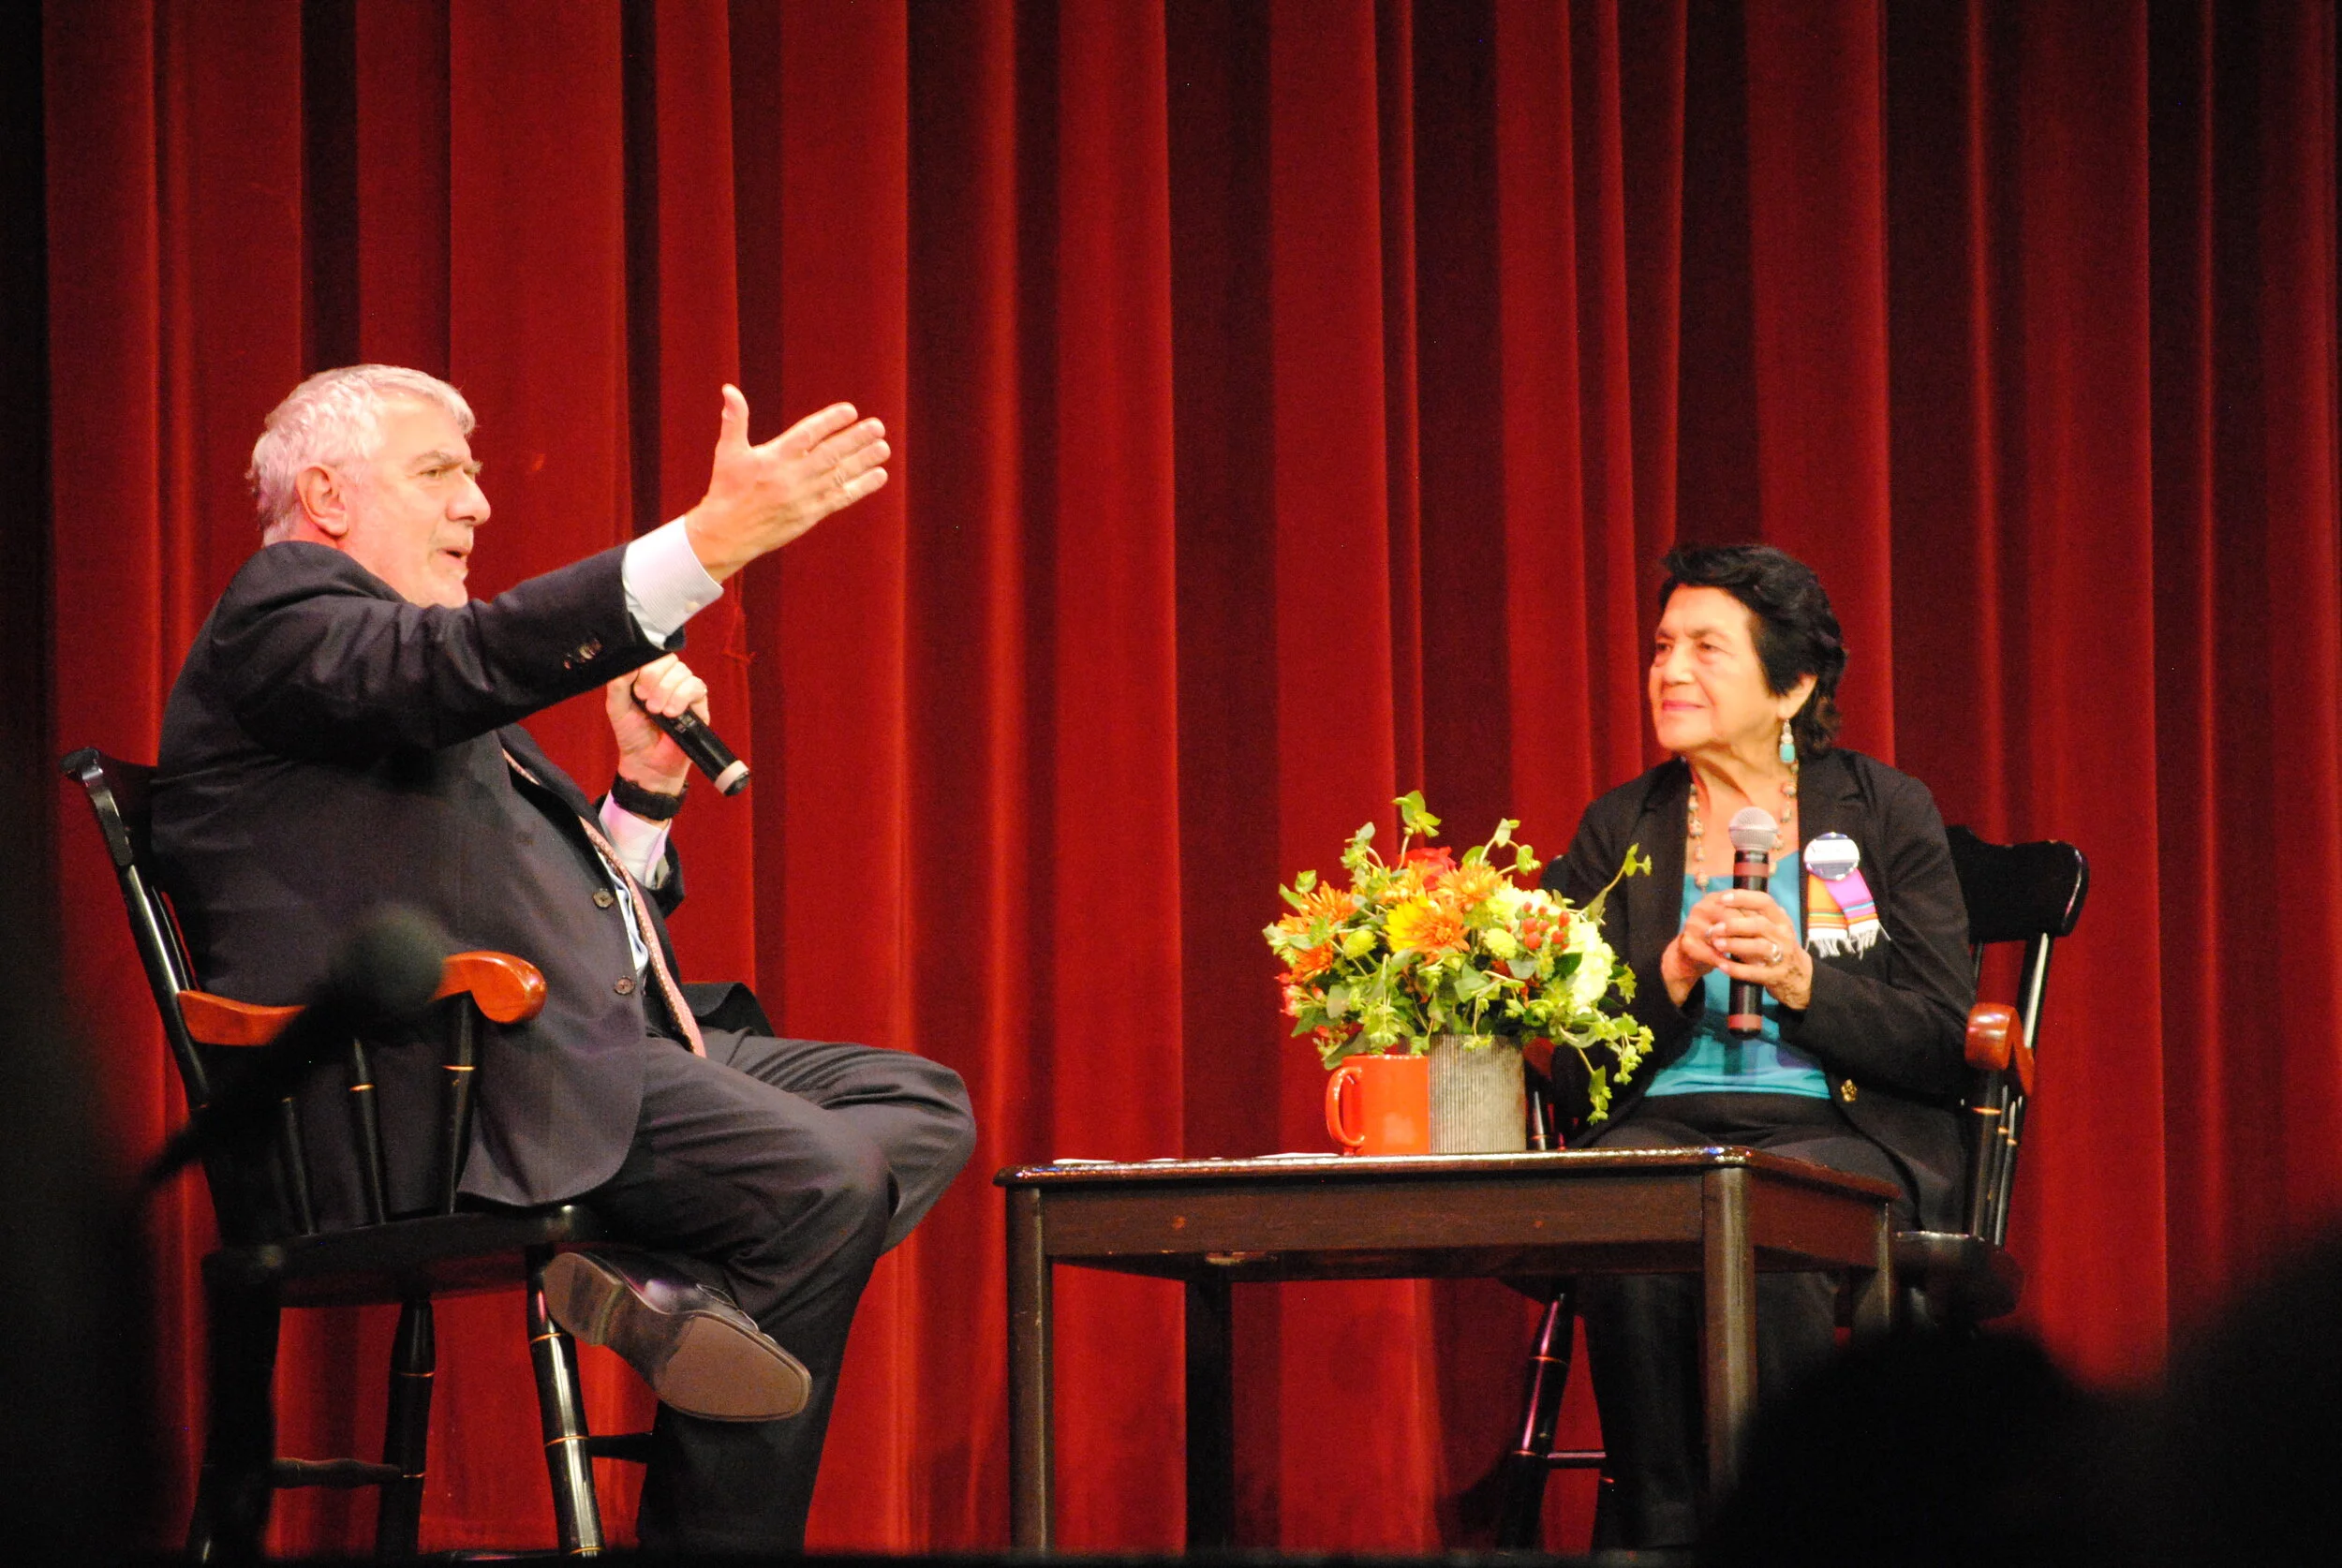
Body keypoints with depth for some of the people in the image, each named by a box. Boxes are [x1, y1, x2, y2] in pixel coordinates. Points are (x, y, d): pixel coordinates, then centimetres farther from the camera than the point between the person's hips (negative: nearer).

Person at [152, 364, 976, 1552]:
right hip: (458, 1085, -10)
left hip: (584, 1046, 10)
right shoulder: (280, 618, -1)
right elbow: (475, 661, -24)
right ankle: (706, 1540, -15)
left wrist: (644, 786, 10)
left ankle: (676, 1290, -21)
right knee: (825, 1177, -23)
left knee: (921, 1106, 0)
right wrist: (713, 540, -31)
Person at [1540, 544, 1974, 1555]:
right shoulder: (1619, 829, 16)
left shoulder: (1885, 810, 9)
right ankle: (1659, 1534, -25)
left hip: (1844, 1133, -2)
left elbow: (1941, 1042, 1)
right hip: (1661, 1125, 2)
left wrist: (1800, 978, -13)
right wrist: (1675, 970, -9)